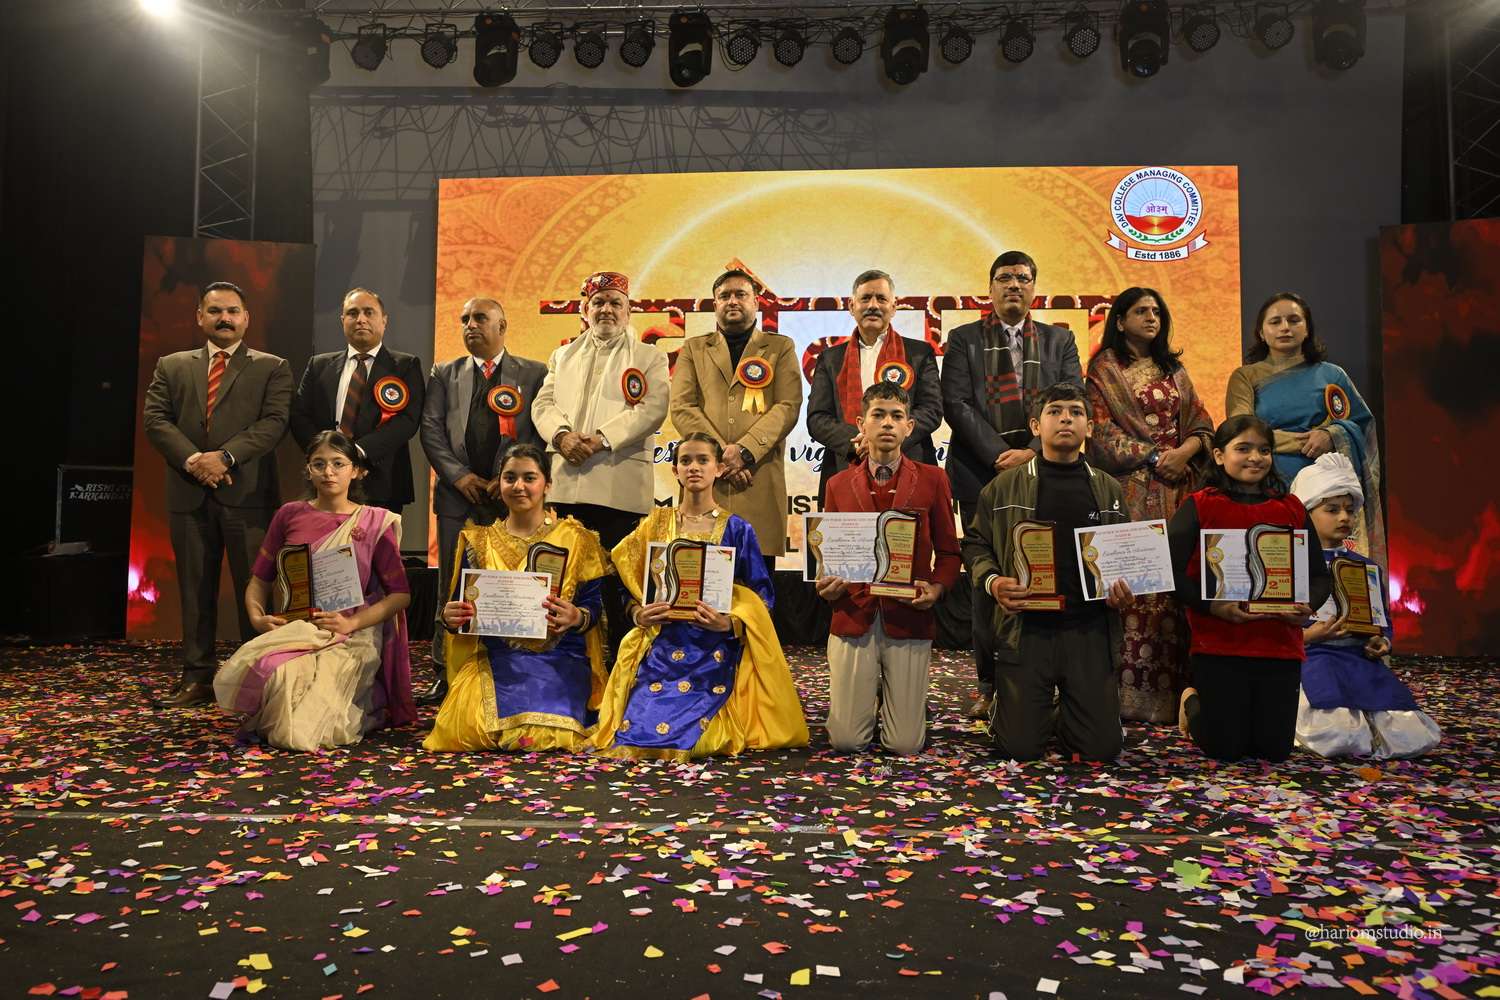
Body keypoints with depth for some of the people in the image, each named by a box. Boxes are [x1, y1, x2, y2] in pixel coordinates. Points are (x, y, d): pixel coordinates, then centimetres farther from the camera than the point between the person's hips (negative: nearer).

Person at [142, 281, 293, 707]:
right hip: (189, 494, 3)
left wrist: (225, 456, -16)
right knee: (195, 590, 7)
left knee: (255, 589, -1)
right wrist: (193, 459, -11)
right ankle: (198, 677, 14)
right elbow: (155, 418, 5)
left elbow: (274, 422, -5)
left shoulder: (271, 368, 8)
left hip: (248, 495, -3)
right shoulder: (172, 366, 16)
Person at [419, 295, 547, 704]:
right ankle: (446, 674, 11)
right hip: (458, 495, 2)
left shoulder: (534, 374, 8)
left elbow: (543, 432, 0)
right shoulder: (444, 374, 15)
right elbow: (431, 429, 6)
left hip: (512, 497, -2)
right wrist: (460, 476, -7)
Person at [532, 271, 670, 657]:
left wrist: (602, 438, -15)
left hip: (620, 485, -3)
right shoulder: (563, 356, 24)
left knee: (617, 579, -4)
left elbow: (652, 408, -4)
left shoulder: (649, 357, 11)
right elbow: (543, 403, 13)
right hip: (566, 483, 4)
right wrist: (562, 434, -10)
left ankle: (621, 662, 5)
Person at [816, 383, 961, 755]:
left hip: (909, 620, -1)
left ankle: (901, 696, 33)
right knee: (846, 741, 0)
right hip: (853, 617, 1)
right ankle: (870, 694, 33)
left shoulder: (932, 480, 6)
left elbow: (948, 551, 6)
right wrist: (825, 585, -8)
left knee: (904, 745, 0)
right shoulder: (838, 485, 9)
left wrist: (936, 588, -13)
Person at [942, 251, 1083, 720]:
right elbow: (956, 404, -2)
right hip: (982, 475, -1)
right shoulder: (963, 340, 10)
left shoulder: (1059, 340, 15)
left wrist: (1032, 452, -10)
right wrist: (1000, 456, -10)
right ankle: (990, 684, 8)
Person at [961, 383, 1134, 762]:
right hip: (1026, 627, -2)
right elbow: (975, 543, 8)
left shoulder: (1108, 490, 10)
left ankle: (1065, 715, 34)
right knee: (1020, 747, -2)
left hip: (1090, 629, 2)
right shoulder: (1005, 486, 3)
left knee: (1102, 747, 1)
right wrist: (992, 581, -11)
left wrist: (1125, 590, -3)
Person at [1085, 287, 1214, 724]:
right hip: (1131, 489, -5)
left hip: (1176, 490, 5)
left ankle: (1172, 685, 6)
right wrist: (1156, 457, -10)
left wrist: (1184, 451, -6)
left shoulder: (1173, 368, 19)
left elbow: (1201, 422, 14)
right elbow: (1103, 433, -5)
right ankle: (1132, 691, -5)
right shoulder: (1104, 369, 4)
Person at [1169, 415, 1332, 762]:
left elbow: (1320, 575, 12)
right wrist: (1212, 606, -22)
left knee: (1275, 749, 8)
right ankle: (1192, 702, 33)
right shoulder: (1198, 507, -3)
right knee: (1224, 749, 2)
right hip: (1219, 644, -4)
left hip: (1281, 645, 4)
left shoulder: (1292, 509, 10)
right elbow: (1171, 571, -10)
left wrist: (1308, 605, -9)